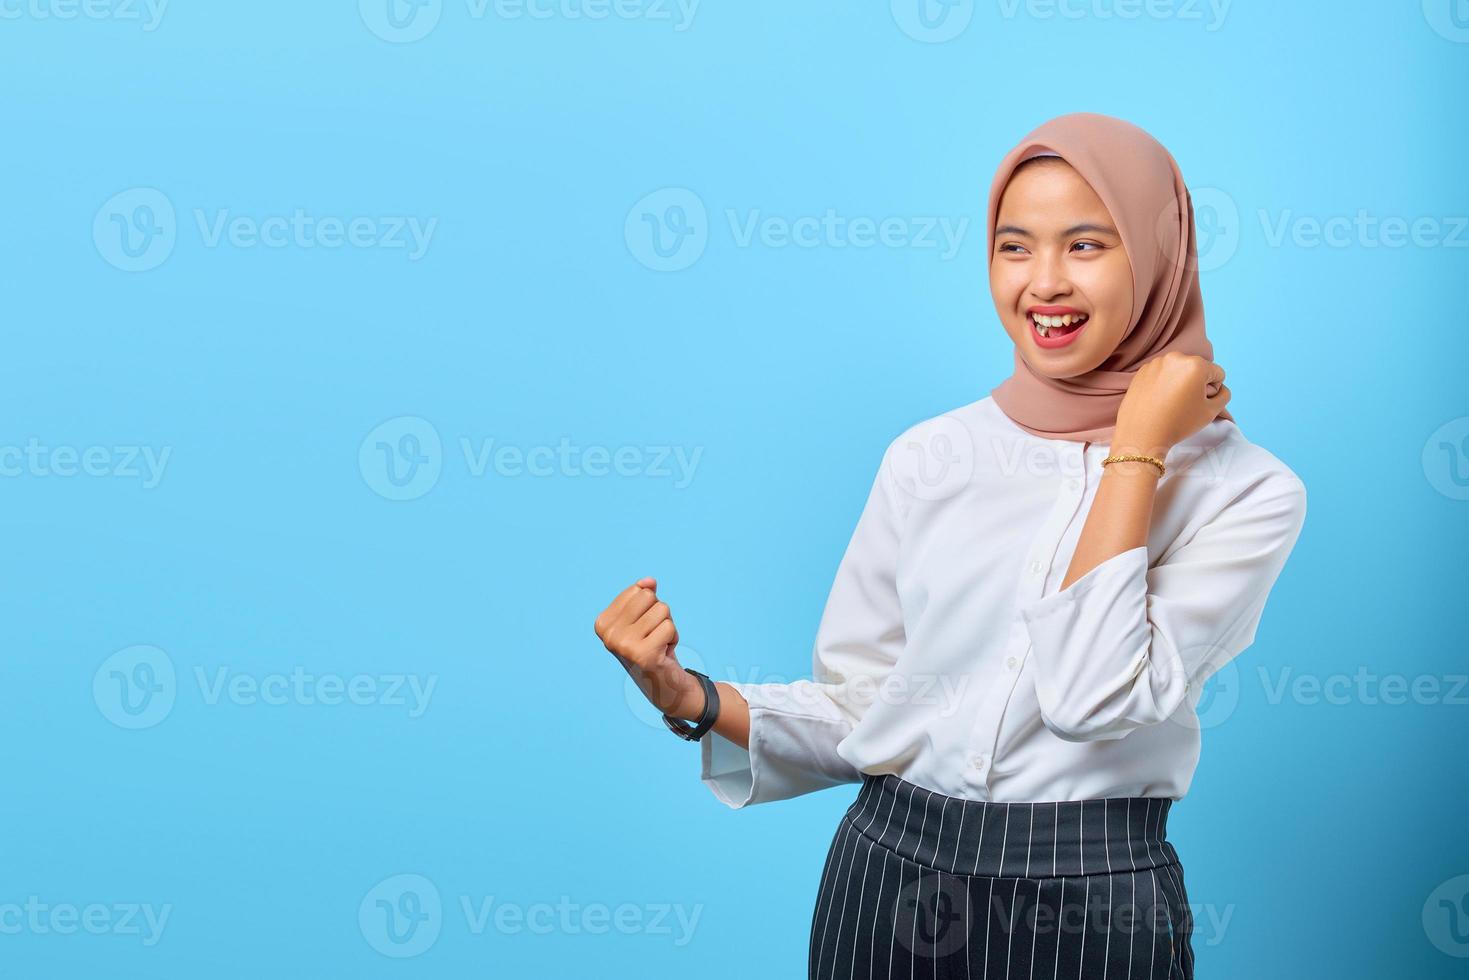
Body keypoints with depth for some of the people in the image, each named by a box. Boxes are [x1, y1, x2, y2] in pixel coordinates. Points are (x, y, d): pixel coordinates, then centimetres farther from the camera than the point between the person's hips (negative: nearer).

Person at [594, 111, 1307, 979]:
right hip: (889, 880, 3)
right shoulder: (929, 458, 0)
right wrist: (692, 699, -13)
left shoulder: (1246, 490, -8)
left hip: (1091, 906, -2)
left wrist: (1136, 449, -15)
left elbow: (1093, 695, -21)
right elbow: (862, 717, 2)